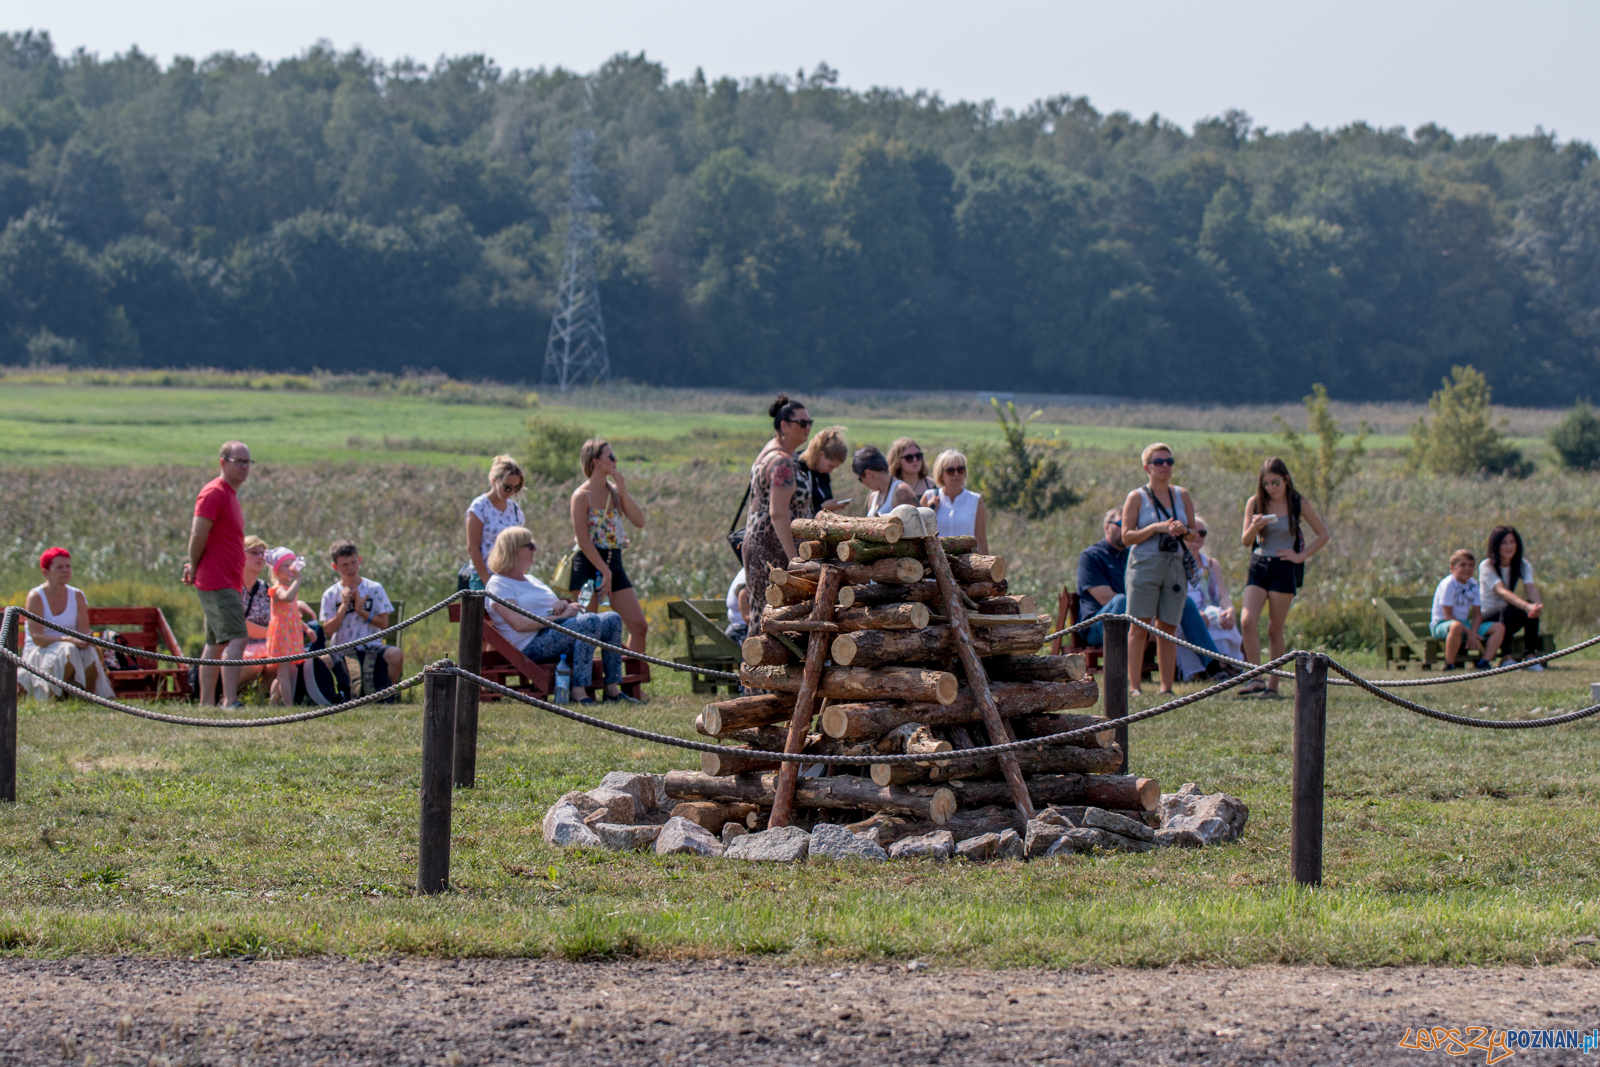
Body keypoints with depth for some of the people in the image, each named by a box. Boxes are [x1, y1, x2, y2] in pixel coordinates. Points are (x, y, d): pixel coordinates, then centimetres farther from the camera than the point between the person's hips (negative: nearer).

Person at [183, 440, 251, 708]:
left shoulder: (229, 494, 19)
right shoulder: (215, 493, -13)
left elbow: (200, 536, 25)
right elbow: (198, 535, -18)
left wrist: (194, 567, 15)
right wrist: (194, 567, -5)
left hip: (228, 583, 10)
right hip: (218, 584, -10)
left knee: (216, 644, 12)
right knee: (237, 638, -18)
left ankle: (206, 704, 16)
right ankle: (230, 702, -26)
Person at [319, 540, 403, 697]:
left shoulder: (374, 589, 5)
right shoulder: (330, 594, 5)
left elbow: (383, 622, -1)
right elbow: (328, 629, -4)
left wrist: (360, 610, -11)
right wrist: (344, 606, -11)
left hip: (371, 647, 1)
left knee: (396, 655, -28)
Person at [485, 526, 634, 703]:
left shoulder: (531, 580, 27)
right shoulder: (498, 584, -4)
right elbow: (519, 624, -17)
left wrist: (563, 605, 1)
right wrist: (560, 617, -15)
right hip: (533, 645, -9)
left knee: (612, 619, -7)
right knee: (589, 621, -31)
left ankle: (612, 689, -13)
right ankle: (579, 691, -39)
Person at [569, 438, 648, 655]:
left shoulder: (614, 491, 10)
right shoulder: (582, 496, -10)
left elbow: (640, 522, 2)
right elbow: (583, 541, -15)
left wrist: (623, 492, -6)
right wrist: (605, 572, -16)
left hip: (614, 564, 7)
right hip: (588, 565, -7)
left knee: (639, 625, 1)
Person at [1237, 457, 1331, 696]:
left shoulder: (1299, 504, -2)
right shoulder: (1255, 503, 2)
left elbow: (1323, 534, 7)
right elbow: (1245, 541, 4)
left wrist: (1301, 556, -3)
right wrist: (1254, 527, -18)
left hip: (1283, 569, -2)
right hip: (1258, 566, 2)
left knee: (1275, 629, -1)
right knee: (1247, 621, -16)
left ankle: (1273, 684, 7)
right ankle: (1255, 678, -13)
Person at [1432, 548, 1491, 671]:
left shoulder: (1473, 584, 7)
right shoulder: (1448, 584, -14)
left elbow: (1477, 613, 4)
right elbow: (1448, 615, -18)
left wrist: (1472, 632, -15)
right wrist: (1468, 632, -22)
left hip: (1466, 625, 7)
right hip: (1441, 624, -7)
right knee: (1456, 626, -44)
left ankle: (1484, 661, -15)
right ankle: (1449, 665, -31)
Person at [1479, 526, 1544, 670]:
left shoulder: (1523, 566, 2)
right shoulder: (1487, 566, -14)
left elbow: (1530, 588, -18)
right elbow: (1502, 591, -31)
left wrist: (1538, 605, -42)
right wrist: (1526, 606, -47)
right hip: (1487, 617, -4)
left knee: (1532, 608, -27)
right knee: (1507, 608, -36)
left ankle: (1530, 657, -27)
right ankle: (1507, 658, -37)